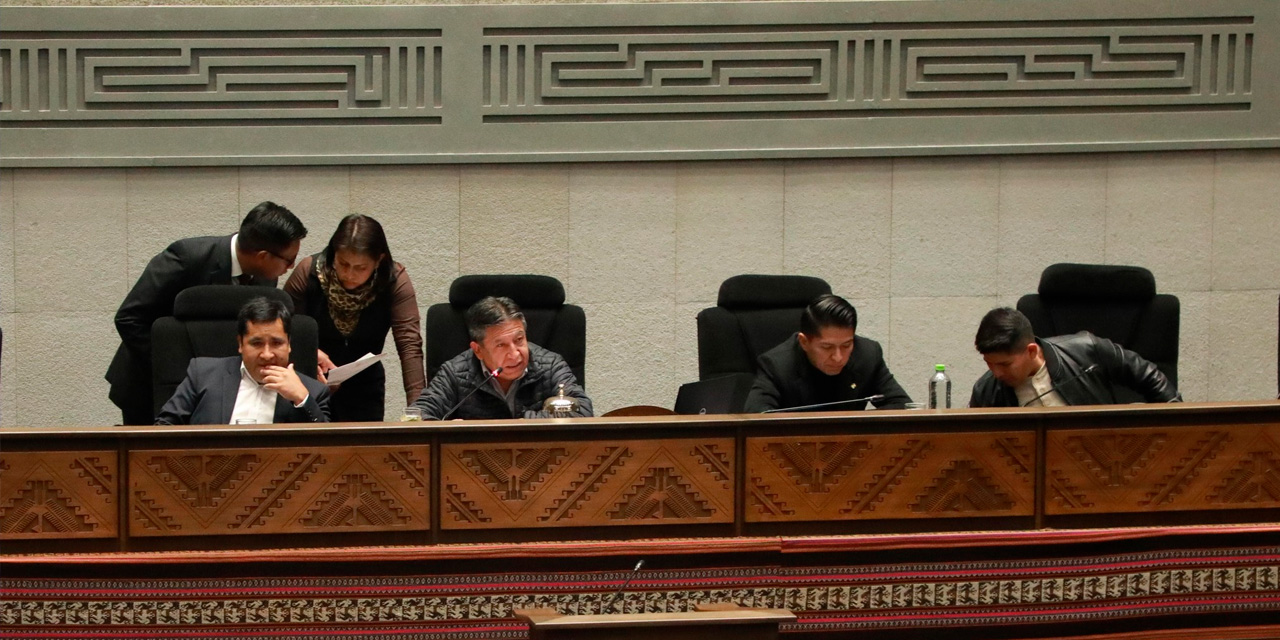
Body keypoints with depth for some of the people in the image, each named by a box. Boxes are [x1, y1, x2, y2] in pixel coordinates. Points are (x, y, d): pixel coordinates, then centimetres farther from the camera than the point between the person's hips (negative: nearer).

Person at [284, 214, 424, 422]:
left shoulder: (395, 281, -18)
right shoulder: (309, 272, -17)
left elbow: (409, 345, -25)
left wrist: (417, 406, -36)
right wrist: (311, 352, -30)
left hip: (364, 388, 0)